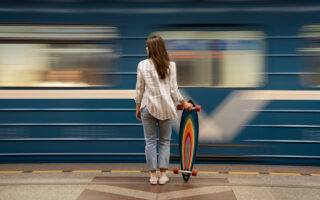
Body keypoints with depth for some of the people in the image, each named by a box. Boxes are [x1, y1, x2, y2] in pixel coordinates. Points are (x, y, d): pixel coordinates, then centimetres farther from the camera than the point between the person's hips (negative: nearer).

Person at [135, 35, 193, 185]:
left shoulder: (142, 65, -4)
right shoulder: (170, 65, -4)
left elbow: (139, 89, 0)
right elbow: (173, 89, -3)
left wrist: (138, 108, 11)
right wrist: (184, 103, 11)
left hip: (148, 107, 0)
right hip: (165, 107, 0)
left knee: (150, 141, 8)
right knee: (165, 141, 11)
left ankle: (153, 176, 10)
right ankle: (163, 175, 10)